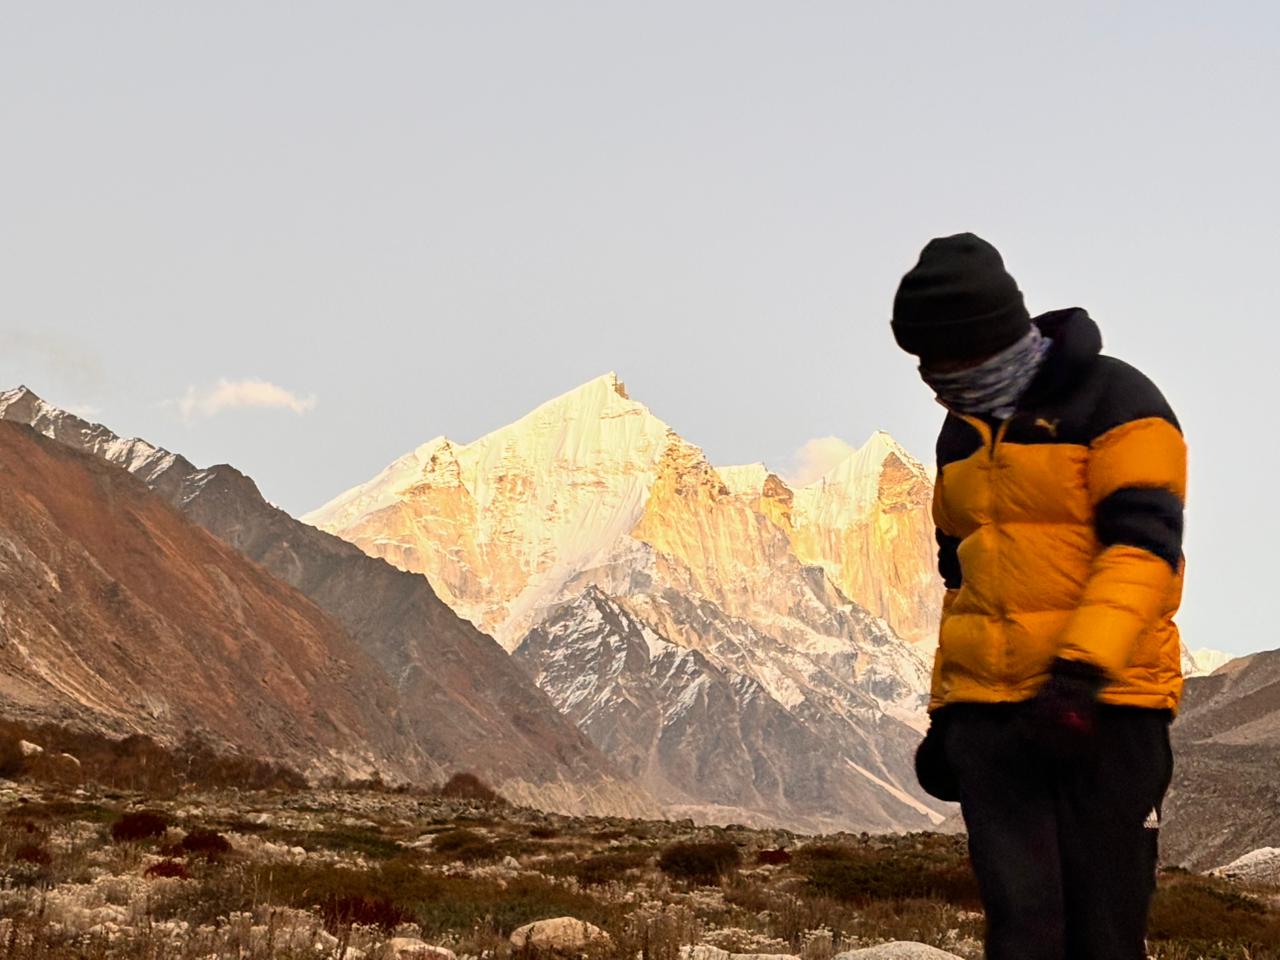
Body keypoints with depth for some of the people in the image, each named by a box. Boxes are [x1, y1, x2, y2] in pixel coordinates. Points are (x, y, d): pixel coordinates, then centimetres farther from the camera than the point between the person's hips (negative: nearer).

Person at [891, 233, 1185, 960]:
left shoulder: (1115, 402, -5)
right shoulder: (964, 433, 18)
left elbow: (1145, 545, -15)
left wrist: (1082, 670, -27)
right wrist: (946, 710, 20)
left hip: (1104, 706, -5)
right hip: (988, 711, 6)